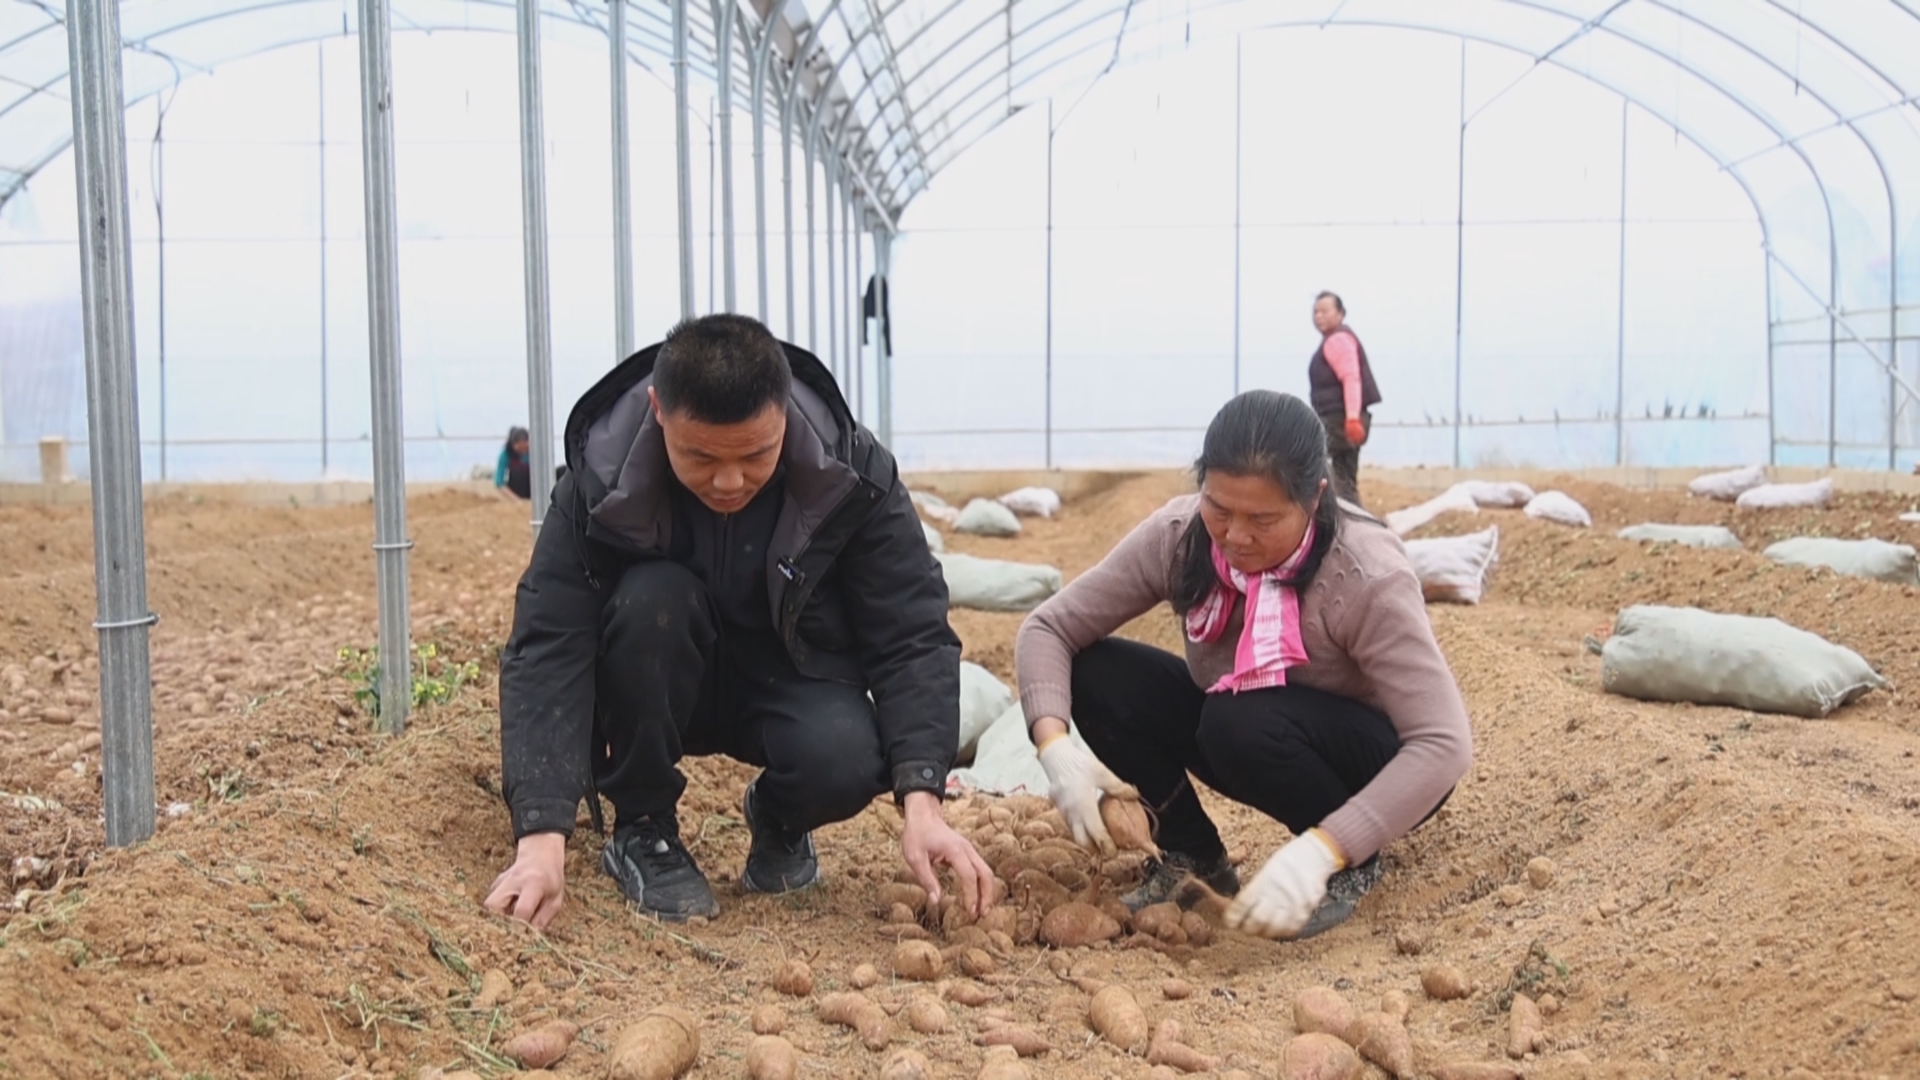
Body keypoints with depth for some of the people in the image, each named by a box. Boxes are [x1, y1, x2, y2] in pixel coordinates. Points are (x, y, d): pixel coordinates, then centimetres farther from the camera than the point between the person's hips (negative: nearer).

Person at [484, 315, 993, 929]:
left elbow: (913, 641, -20)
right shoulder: (599, 482, -24)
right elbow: (545, 650, -29)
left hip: (796, 678, 0)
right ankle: (642, 830, -10)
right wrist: (541, 838, -41)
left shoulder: (855, 477, -22)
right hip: (664, 693, 0)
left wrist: (921, 803, -35)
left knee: (845, 762, -33)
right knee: (651, 598, -33)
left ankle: (777, 819, 5)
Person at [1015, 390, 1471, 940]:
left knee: (1243, 722, -36)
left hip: (1373, 760, -4)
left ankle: (1348, 864, -8)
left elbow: (1445, 744, -36)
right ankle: (1195, 857, 0)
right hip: (1241, 738, 5)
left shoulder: (1367, 576, -32)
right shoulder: (1178, 536, -19)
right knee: (1093, 674, -17)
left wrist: (1319, 851, -47)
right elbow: (1046, 629, -14)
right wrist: (1055, 745, -33)